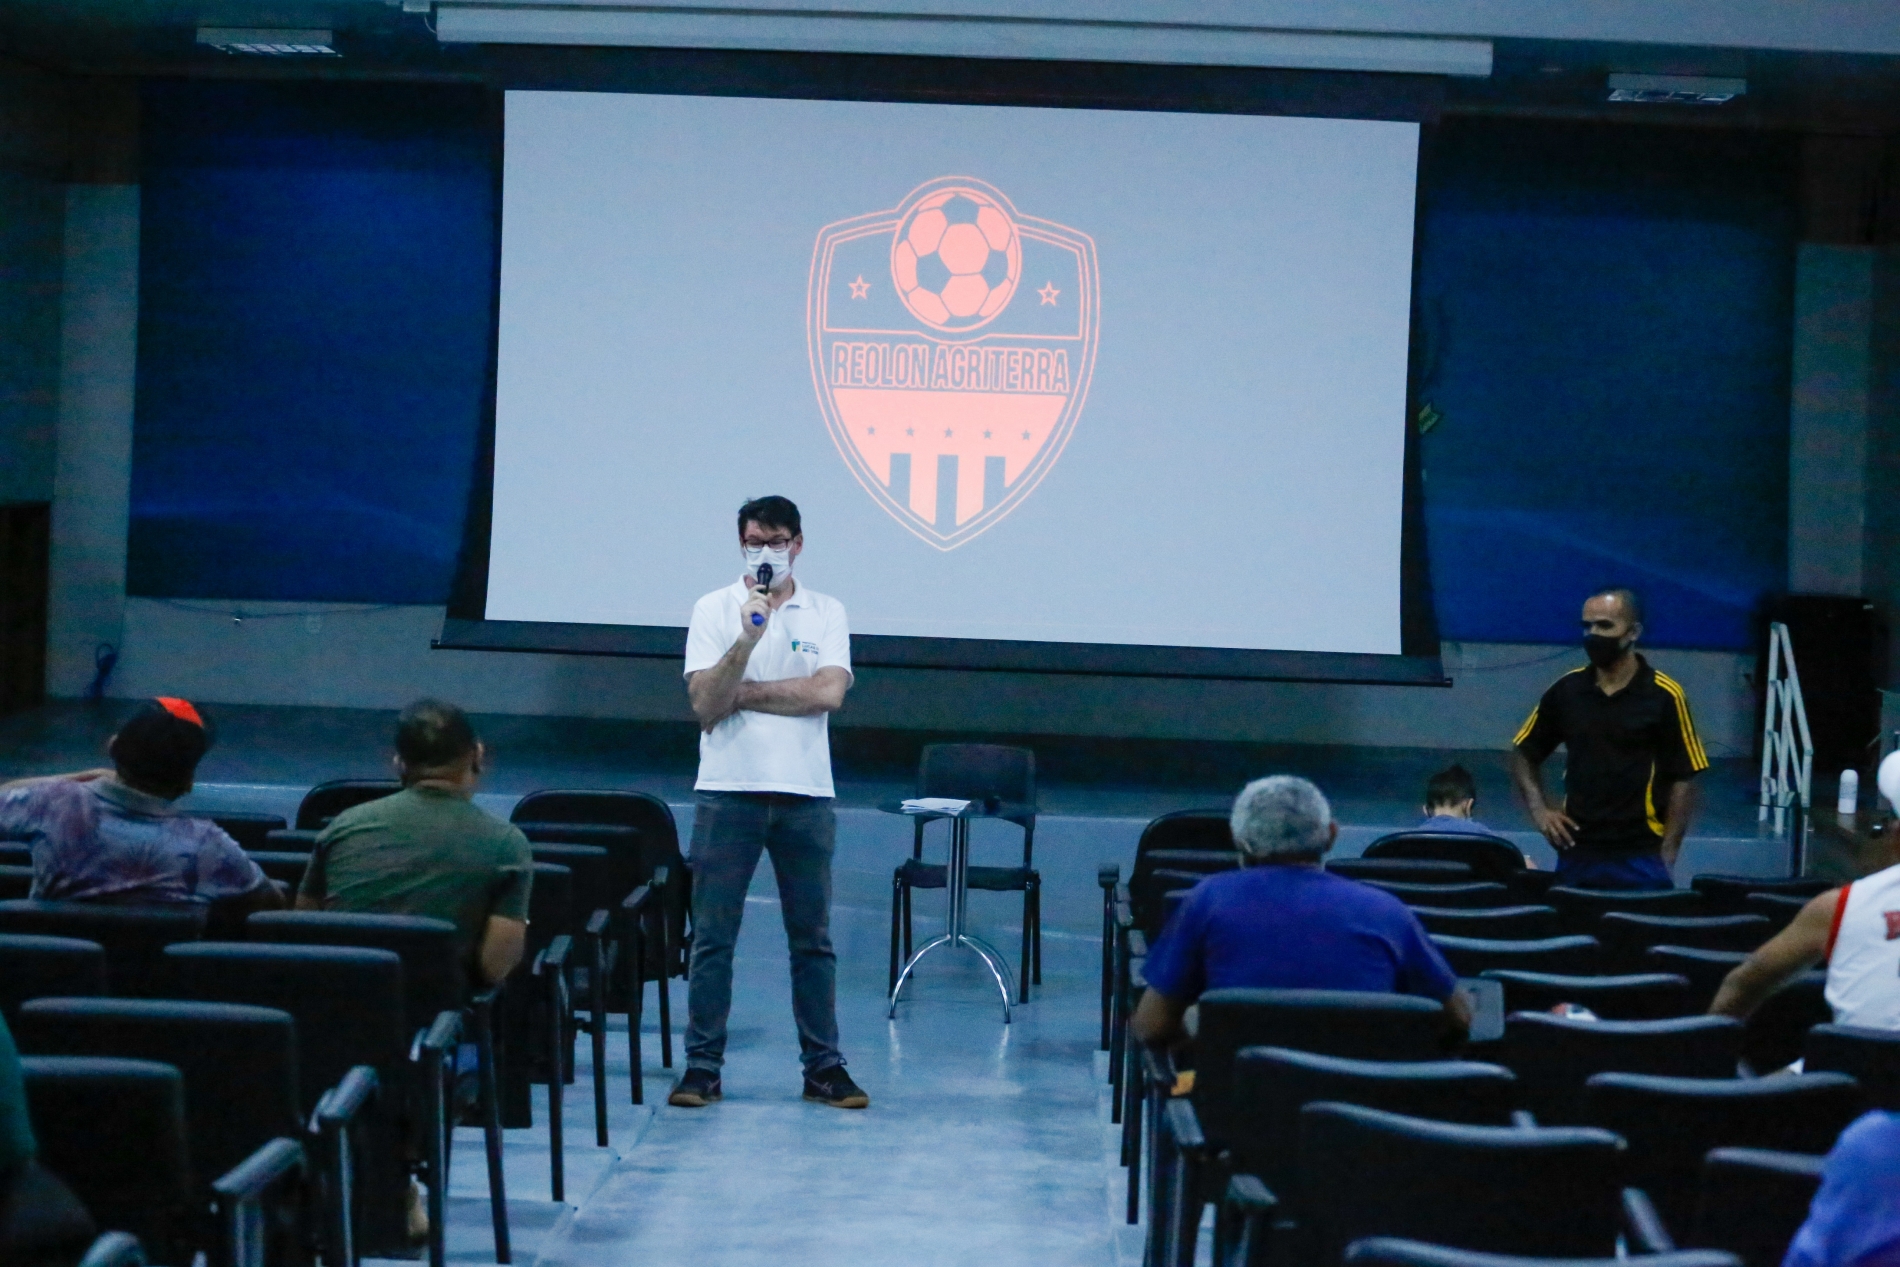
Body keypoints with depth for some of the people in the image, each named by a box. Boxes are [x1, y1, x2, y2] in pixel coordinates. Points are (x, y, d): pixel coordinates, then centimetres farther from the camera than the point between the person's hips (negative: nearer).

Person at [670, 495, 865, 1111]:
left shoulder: (827, 614, 6)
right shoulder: (714, 610, 3)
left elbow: (828, 692, -10)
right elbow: (706, 705, -8)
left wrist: (741, 693, -9)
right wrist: (748, 637, -20)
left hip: (805, 794, 1)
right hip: (728, 790, -1)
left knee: (812, 938, 7)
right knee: (712, 936, 1)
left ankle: (823, 1066, 14)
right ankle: (702, 1065, 7)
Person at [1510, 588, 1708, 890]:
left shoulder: (1664, 696, -4)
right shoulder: (1566, 690, 6)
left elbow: (1683, 780, -3)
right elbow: (1523, 754, 18)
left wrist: (1666, 857, -8)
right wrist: (1539, 810, 3)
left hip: (1639, 859, -3)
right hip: (1576, 855, 3)